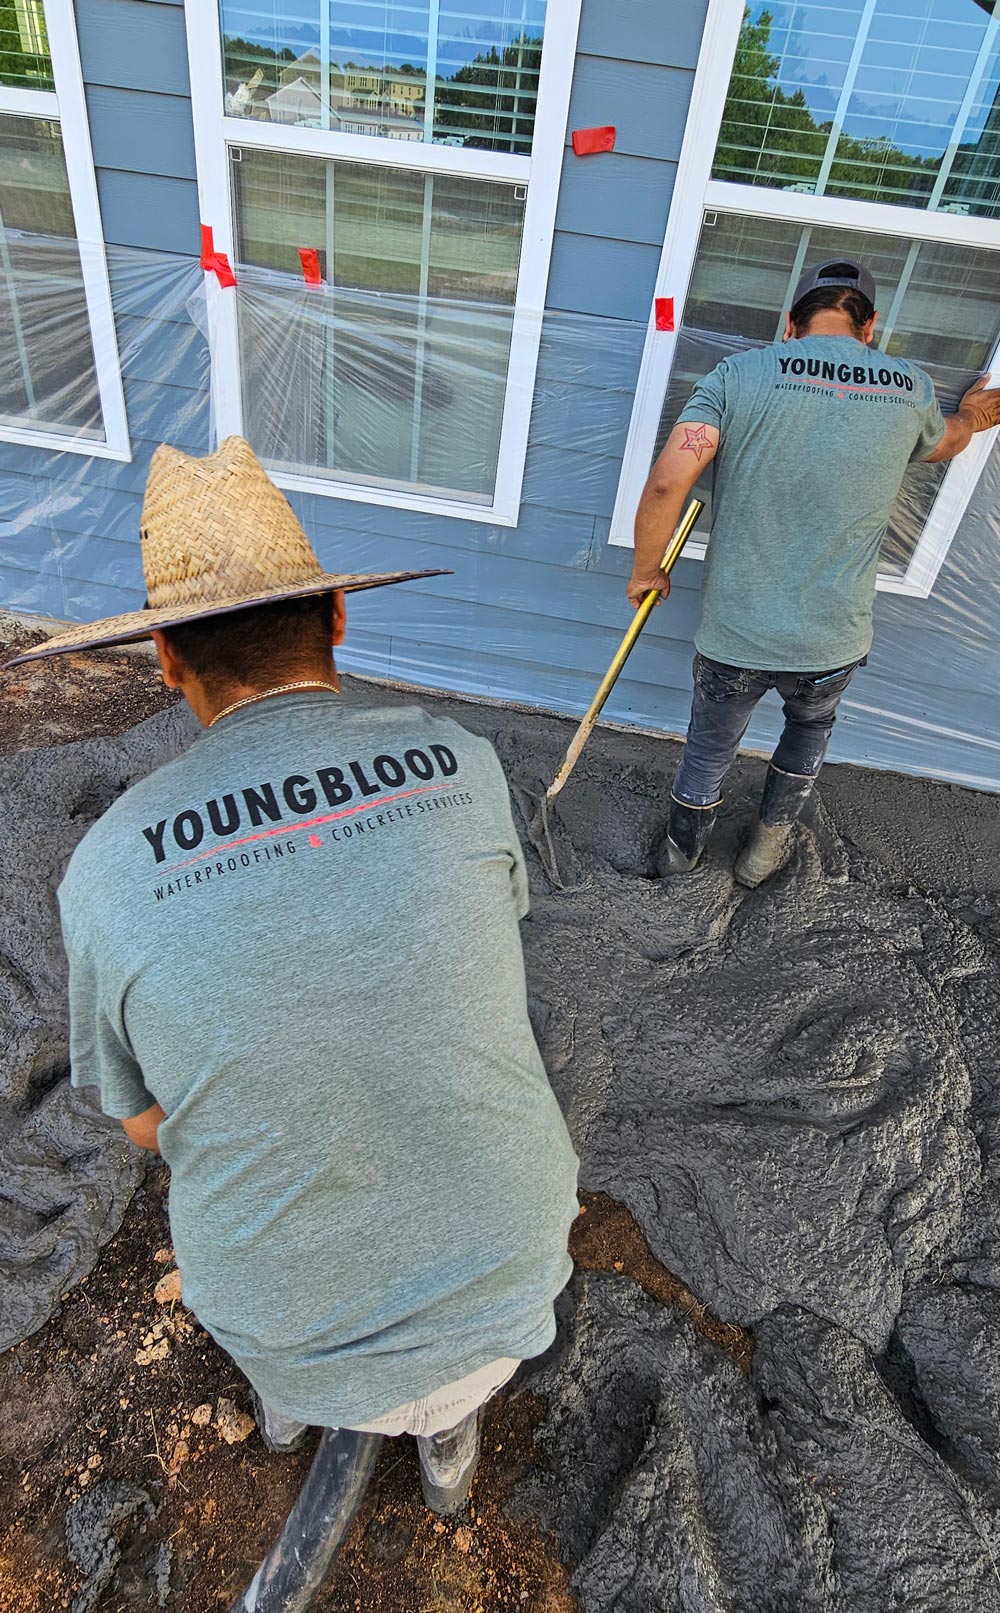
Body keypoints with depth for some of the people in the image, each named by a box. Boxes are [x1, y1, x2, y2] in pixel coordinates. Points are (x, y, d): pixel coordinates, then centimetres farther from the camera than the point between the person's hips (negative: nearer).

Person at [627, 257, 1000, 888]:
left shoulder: (741, 373, -7)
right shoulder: (911, 388, 2)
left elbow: (667, 482, -18)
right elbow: (944, 443, 26)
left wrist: (647, 569, -1)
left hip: (735, 635, -1)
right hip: (833, 645, 2)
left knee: (710, 748, 25)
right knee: (811, 724, 34)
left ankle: (682, 850, 47)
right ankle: (768, 846, 45)